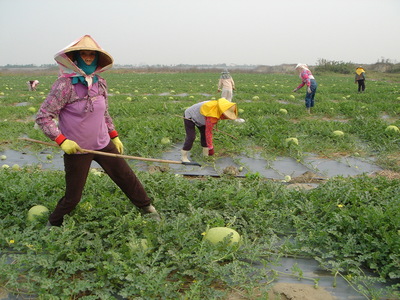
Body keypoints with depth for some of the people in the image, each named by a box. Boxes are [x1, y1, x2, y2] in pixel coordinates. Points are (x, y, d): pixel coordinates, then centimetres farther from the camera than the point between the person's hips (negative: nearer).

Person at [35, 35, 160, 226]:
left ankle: (147, 208, 33)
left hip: (104, 145, 5)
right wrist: (62, 141, -23)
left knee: (126, 177, 11)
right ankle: (53, 225, 33)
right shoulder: (65, 85, -16)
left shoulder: (100, 83, 2)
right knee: (73, 196, 6)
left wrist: (114, 136, 15)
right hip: (77, 150, -5)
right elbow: (43, 117, -15)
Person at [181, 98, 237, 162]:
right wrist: (210, 147, -26)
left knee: (204, 132, 6)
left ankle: (205, 153, 17)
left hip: (197, 115, 9)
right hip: (189, 116, -9)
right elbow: (208, 132, -33)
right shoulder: (212, 116, -38)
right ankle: (183, 156, -4)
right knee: (191, 137, -14)